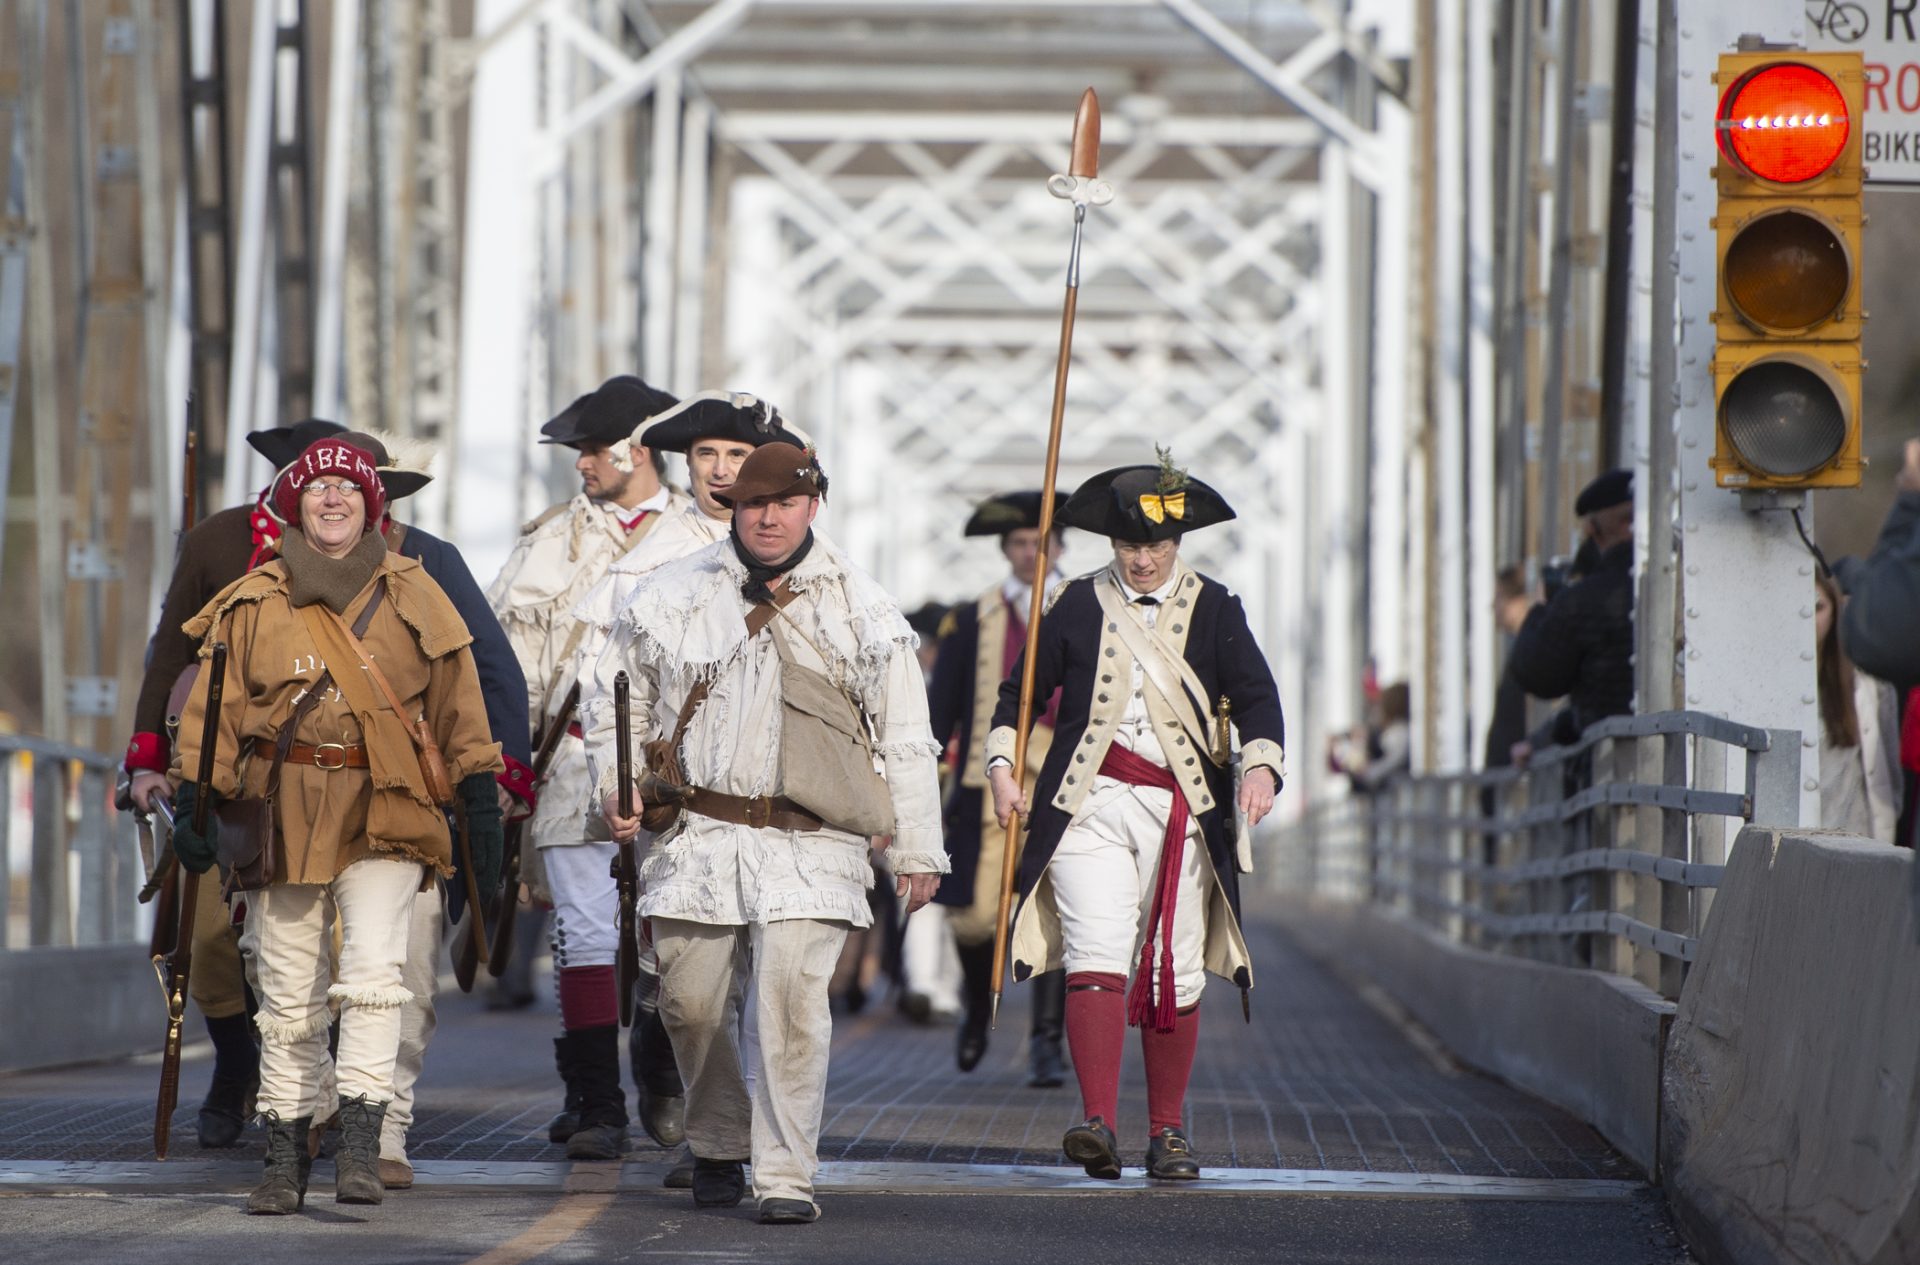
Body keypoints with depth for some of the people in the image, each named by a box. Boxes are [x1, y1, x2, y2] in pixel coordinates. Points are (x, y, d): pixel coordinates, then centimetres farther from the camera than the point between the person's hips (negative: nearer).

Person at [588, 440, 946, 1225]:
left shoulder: (862, 612, 5)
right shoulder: (674, 596, 8)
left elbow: (905, 740, 9)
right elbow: (617, 701, 16)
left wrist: (917, 851, 7)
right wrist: (615, 784, -1)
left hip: (809, 843, -2)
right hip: (697, 835, 2)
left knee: (794, 1003, -14)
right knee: (689, 1004, 5)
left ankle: (786, 1177, -8)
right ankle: (718, 1145, 30)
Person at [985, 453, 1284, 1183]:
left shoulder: (1212, 609, 5)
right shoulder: (1080, 605, 6)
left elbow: (1255, 695, -2)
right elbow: (1021, 691, 14)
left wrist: (1261, 765, -21)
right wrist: (1002, 767, 2)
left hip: (1183, 810, 1)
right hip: (1091, 803, -1)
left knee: (1176, 975, 4)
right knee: (1095, 957, -15)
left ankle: (1168, 1131, 15)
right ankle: (1099, 1123, -23)